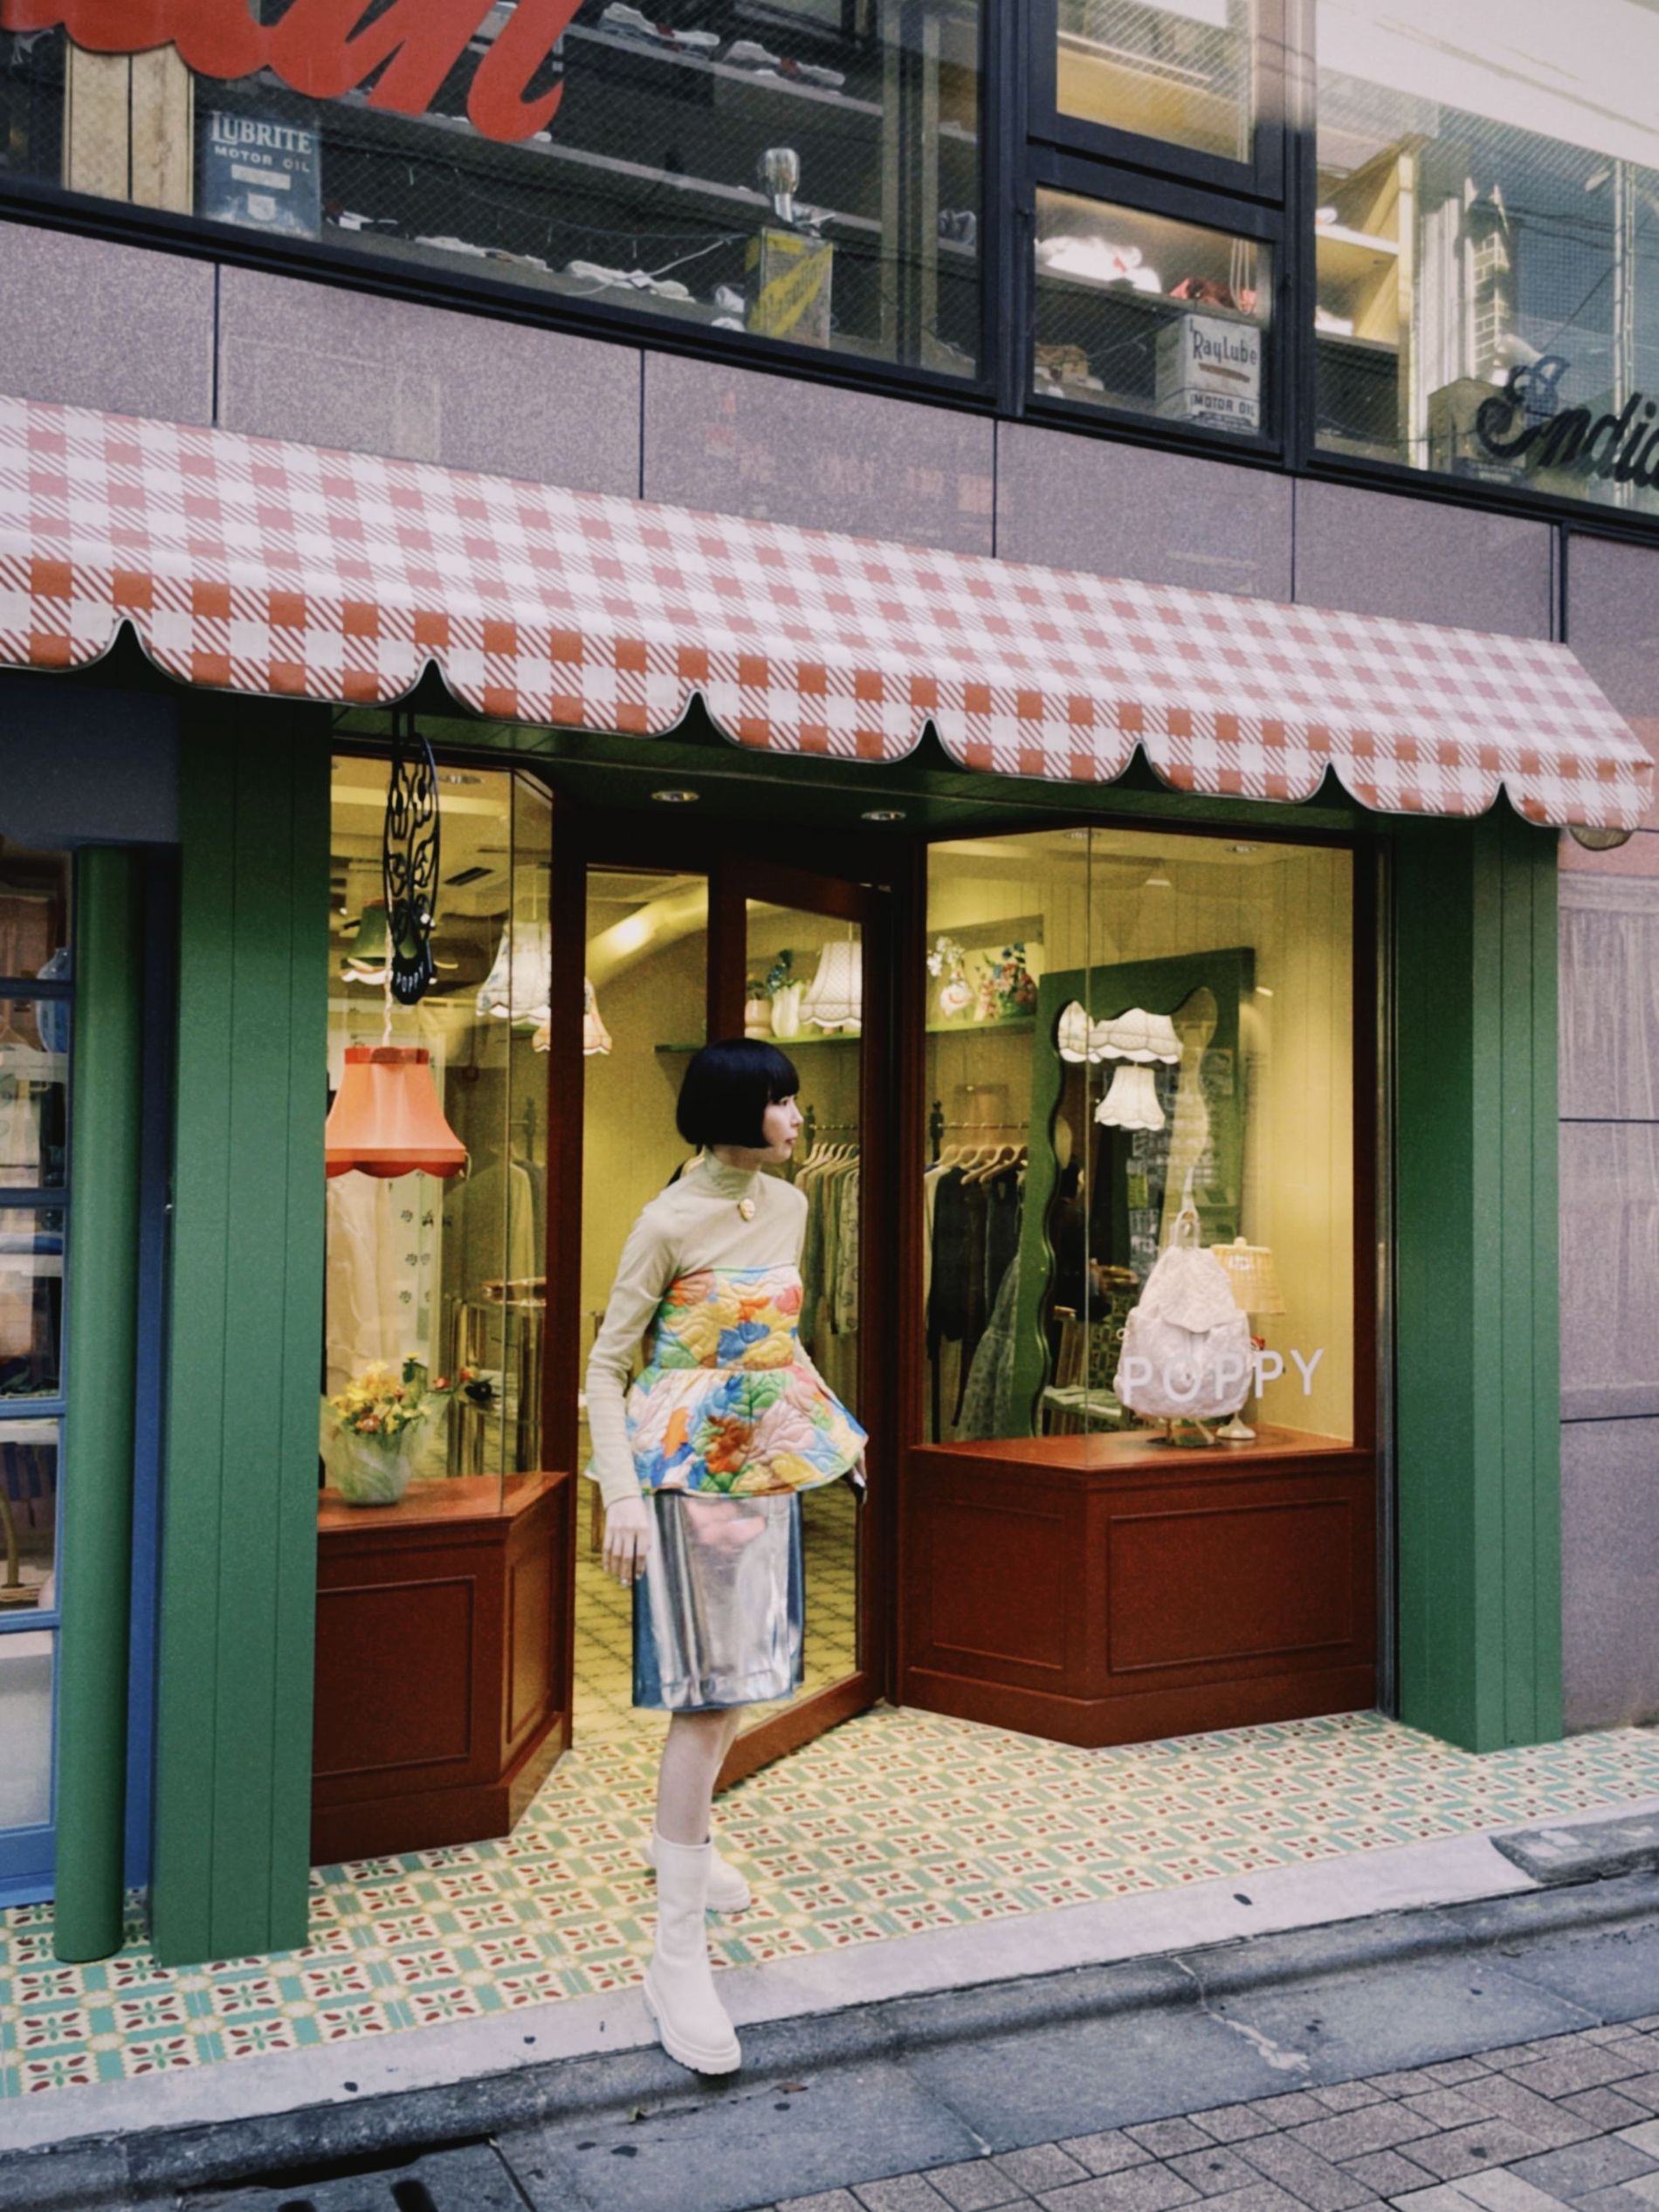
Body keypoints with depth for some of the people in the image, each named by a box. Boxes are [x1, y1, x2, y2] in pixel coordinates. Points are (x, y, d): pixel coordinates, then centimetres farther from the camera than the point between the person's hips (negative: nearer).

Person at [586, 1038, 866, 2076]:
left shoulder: (789, 1205, 5)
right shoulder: (668, 1223, -15)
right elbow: (607, 1366, -12)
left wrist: (834, 1418, 16)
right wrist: (623, 1493, -20)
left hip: (768, 1459, 7)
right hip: (687, 1465, -7)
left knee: (746, 1676, 17)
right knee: (709, 1695, -9)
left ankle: (675, 1839, 42)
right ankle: (678, 1957, 0)